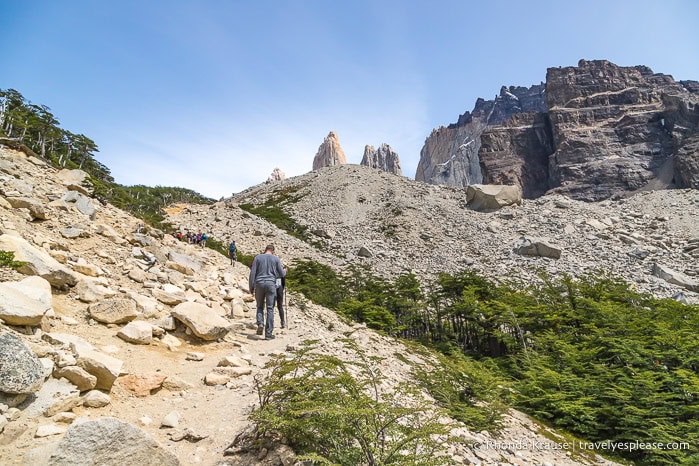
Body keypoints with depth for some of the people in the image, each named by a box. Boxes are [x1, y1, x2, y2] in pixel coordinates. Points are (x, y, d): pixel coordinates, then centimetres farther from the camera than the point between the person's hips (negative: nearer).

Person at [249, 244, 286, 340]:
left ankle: (260, 323, -6)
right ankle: (268, 333, 1)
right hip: (271, 284, -1)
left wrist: (251, 287, 6)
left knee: (260, 307, 18)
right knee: (270, 309, 2)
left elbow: (252, 273, 0)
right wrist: (285, 271, 31)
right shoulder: (276, 259, 4)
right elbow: (281, 274, 8)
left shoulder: (258, 257, 5)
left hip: (259, 284, 1)